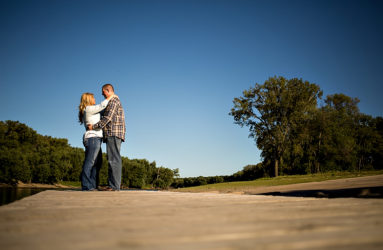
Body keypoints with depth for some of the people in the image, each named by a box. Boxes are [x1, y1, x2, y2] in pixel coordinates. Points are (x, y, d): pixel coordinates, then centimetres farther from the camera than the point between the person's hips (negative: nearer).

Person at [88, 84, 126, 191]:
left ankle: (115, 185, -14)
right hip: (113, 135, 10)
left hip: (113, 133, -10)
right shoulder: (115, 101, 27)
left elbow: (108, 118, -15)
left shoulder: (113, 101, -5)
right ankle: (112, 185, 6)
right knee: (113, 159, 6)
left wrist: (94, 126, -11)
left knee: (114, 159, -13)